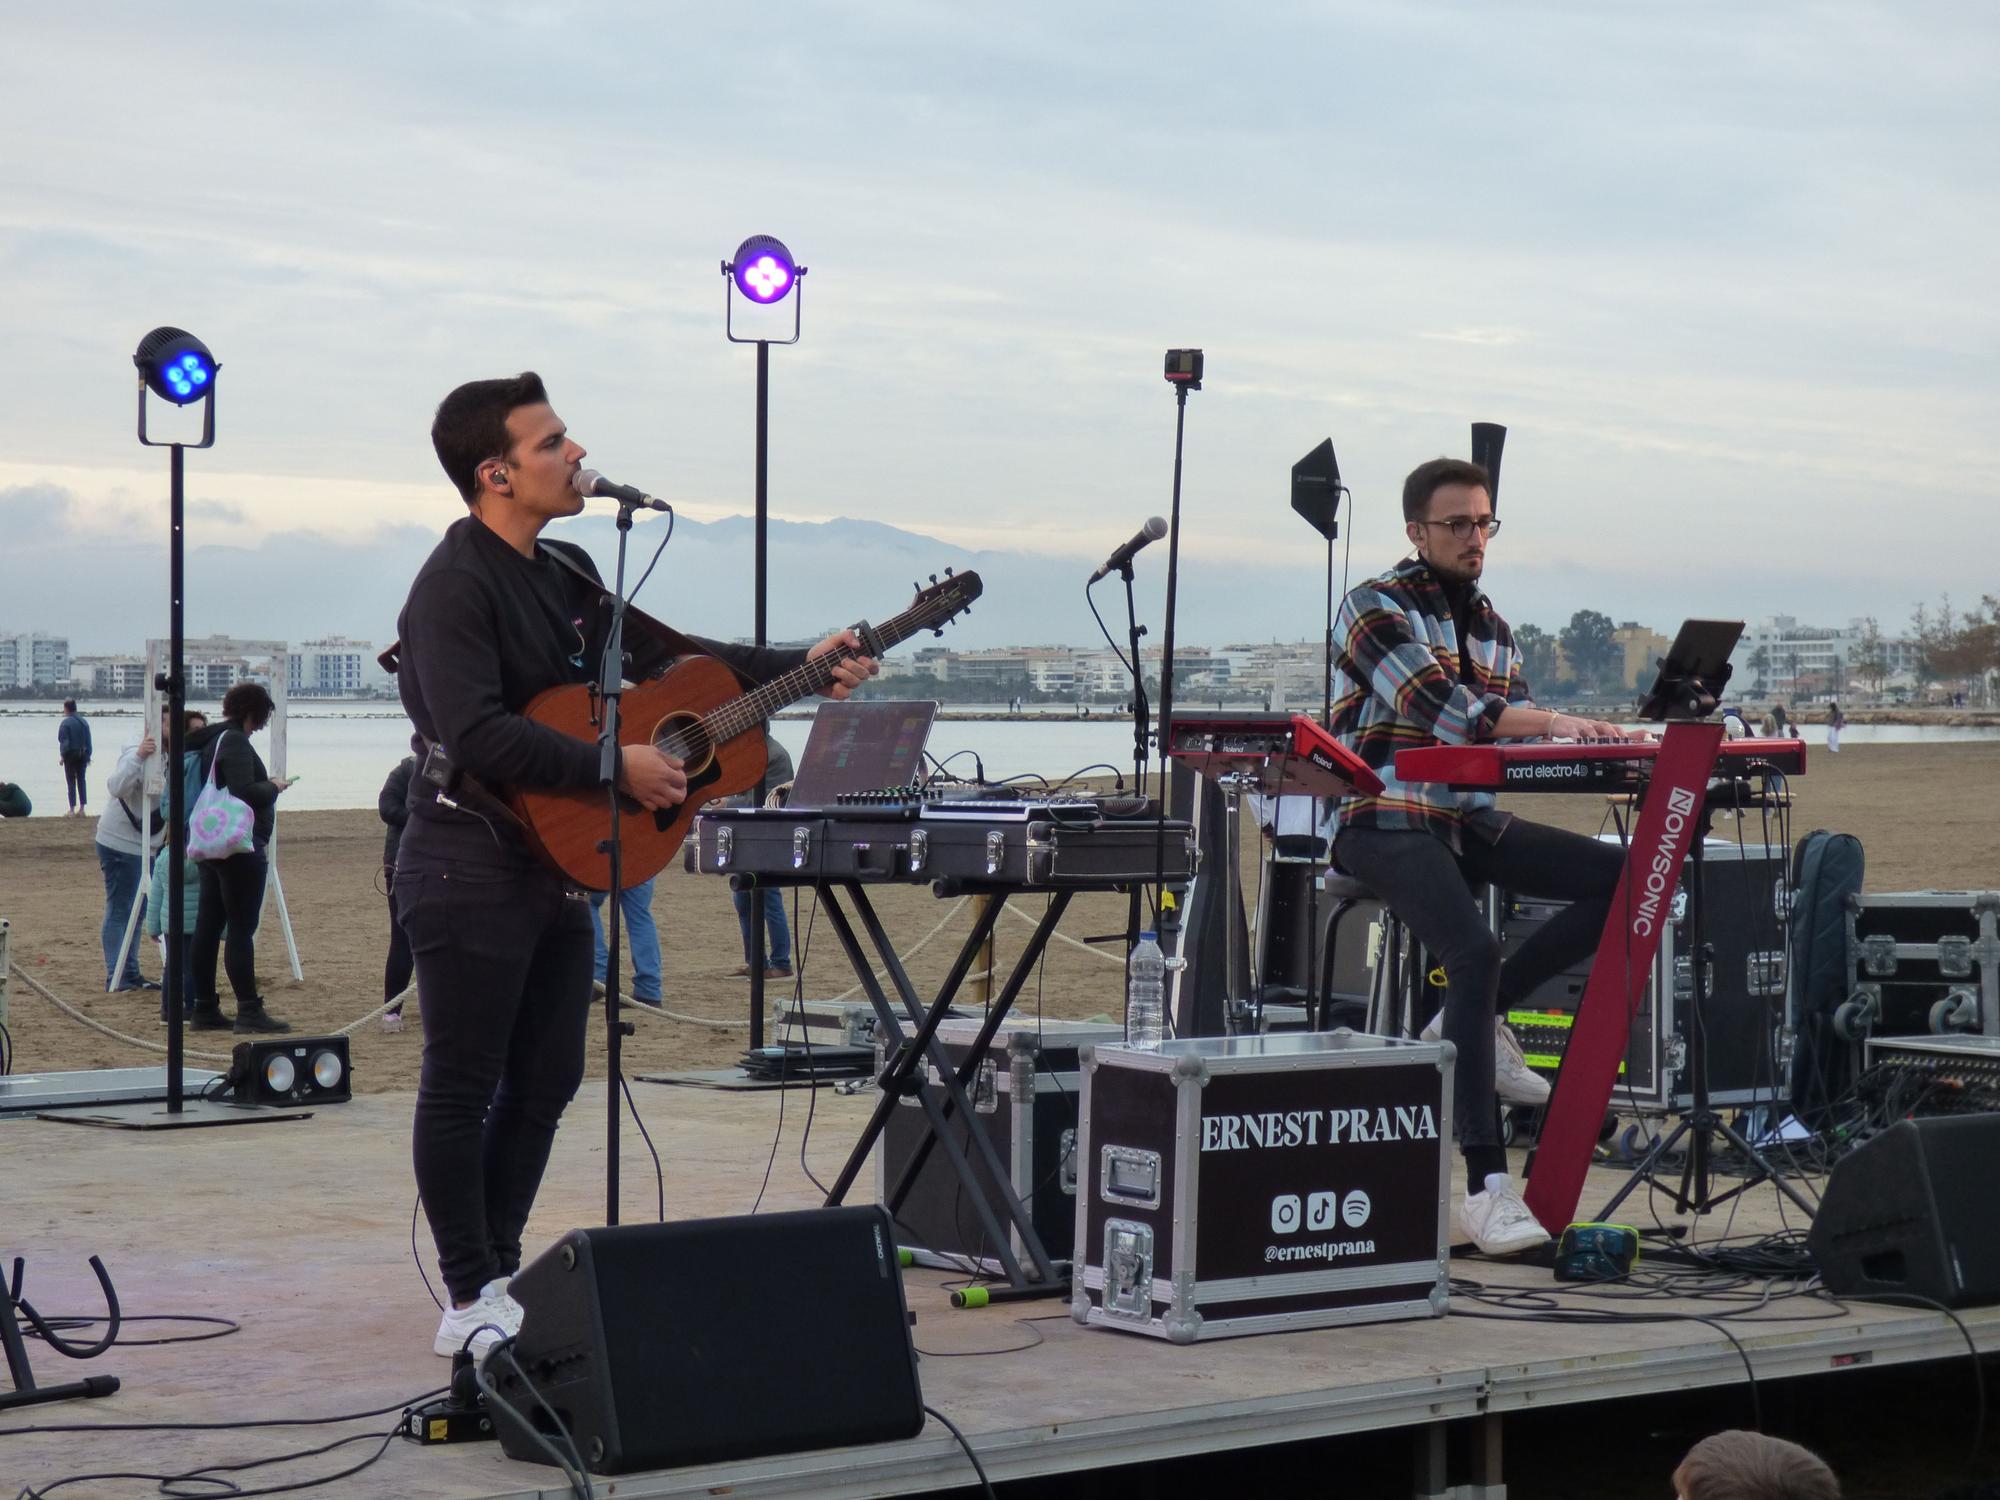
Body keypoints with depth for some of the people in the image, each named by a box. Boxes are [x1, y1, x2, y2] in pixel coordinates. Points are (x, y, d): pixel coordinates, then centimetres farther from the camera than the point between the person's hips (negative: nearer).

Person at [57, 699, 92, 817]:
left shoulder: (65, 723, -12)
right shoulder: (84, 722, 6)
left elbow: (64, 741, -14)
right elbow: (89, 741, 8)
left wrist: (62, 755, -6)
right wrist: (88, 755, 12)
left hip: (71, 755, -5)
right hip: (82, 755, 5)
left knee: (71, 782, 0)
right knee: (81, 781, 10)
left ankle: (72, 810, -2)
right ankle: (82, 808, 10)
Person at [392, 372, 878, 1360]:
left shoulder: (566, 573, 13)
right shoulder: (455, 584, -16)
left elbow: (660, 652, 22)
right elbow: (477, 736, -26)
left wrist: (800, 667, 15)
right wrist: (615, 767, -23)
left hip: (553, 865, 9)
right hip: (471, 866, -9)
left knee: (544, 1084, 13)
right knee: (462, 1089, -1)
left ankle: (500, 1274, 23)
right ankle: (471, 1304, 5)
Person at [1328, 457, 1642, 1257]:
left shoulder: (1490, 624, 19)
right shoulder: (1376, 607, -5)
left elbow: (1513, 736, 13)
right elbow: (1439, 709, -20)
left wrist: (1583, 739, -8)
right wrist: (1554, 722, -27)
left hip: (1469, 817, 8)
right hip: (1389, 821, -8)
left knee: (1623, 878, -7)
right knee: (1475, 952, -30)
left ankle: (1478, 1016, 0)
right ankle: (1486, 1189, -32)